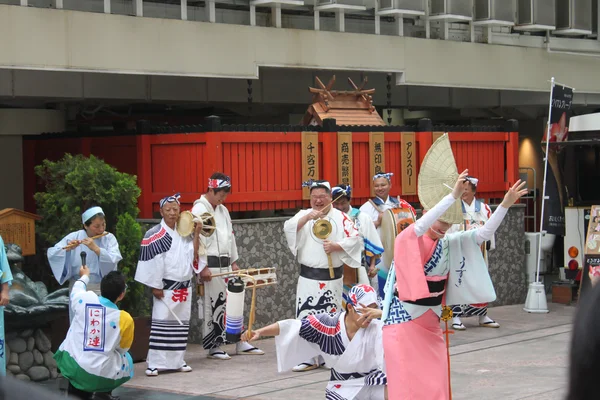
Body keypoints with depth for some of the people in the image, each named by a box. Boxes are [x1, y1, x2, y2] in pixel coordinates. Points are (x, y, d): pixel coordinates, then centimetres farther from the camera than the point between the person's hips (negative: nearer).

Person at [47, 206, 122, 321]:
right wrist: (67, 249, -20)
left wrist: (96, 248, -25)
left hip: (102, 290, 0)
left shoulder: (109, 238, 0)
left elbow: (113, 260, -15)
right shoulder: (74, 237, 0)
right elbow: (51, 254, -3)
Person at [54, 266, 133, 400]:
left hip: (69, 366, 2)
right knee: (127, 361, 27)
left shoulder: (84, 299, -5)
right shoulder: (126, 319, -9)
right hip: (98, 377, -2)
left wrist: (84, 277, 42)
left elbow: (76, 290, 22)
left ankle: (76, 389, 24)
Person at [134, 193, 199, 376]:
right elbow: (153, 262, -11)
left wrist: (196, 234, 4)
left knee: (181, 324, 8)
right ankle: (155, 363, -6)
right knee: (161, 324, -8)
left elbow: (192, 255, 10)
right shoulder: (154, 235, -8)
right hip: (166, 287, -6)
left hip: (184, 287, 6)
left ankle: (177, 361, 16)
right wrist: (155, 287, -14)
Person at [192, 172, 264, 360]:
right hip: (210, 266, -8)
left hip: (225, 265, 8)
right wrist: (202, 268, -19)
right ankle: (212, 346, 5)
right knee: (212, 305, -3)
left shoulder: (223, 210, 15)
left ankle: (241, 343, 17)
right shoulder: (199, 209, -11)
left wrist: (234, 262, 17)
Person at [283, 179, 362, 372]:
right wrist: (307, 217, -22)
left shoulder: (341, 217, 3)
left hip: (332, 277, -1)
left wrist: (336, 246, -18)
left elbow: (355, 239, -5)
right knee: (306, 317, -4)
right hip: (308, 276, 1)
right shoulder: (304, 215, 9)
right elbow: (288, 228, -9)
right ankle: (307, 358, 2)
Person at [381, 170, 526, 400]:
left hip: (431, 321, 6)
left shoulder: (449, 244, 5)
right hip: (405, 320, -6)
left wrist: (505, 205, -9)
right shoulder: (408, 240, -13)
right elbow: (420, 227, -34)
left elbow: (484, 234, 4)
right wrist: (453, 196, -39)